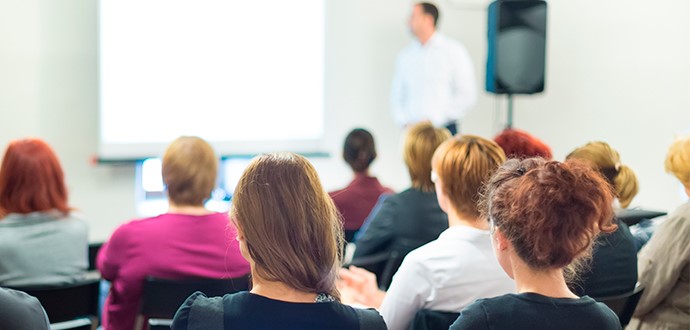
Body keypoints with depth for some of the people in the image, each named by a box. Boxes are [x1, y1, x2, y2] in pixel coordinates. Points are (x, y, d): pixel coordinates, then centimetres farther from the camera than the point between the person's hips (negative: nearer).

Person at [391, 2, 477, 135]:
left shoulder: (453, 50, 1)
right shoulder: (406, 55, 12)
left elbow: (467, 96, -4)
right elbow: (397, 94, 13)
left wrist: (434, 120, -10)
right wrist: (405, 121, -5)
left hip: (443, 130, -3)